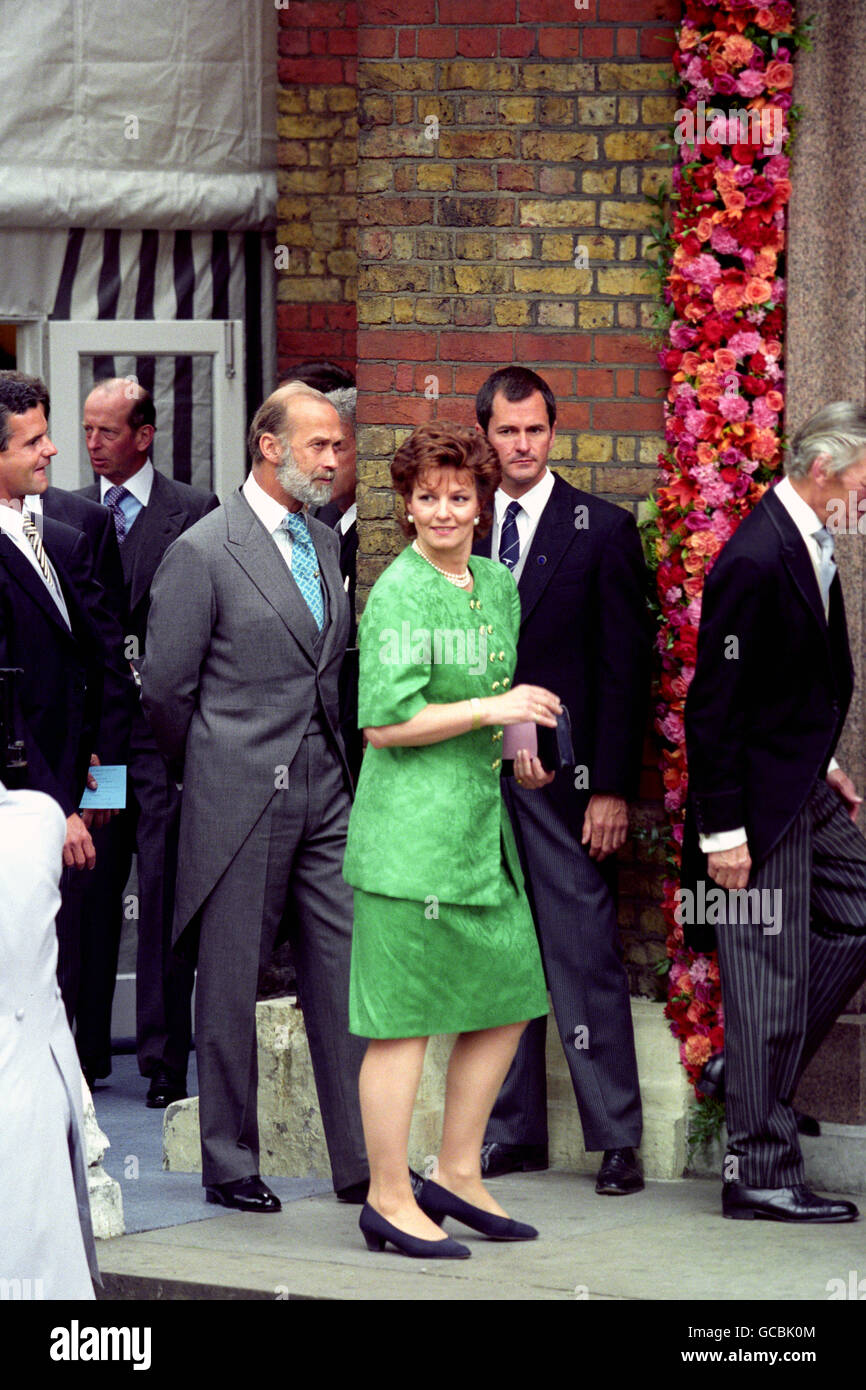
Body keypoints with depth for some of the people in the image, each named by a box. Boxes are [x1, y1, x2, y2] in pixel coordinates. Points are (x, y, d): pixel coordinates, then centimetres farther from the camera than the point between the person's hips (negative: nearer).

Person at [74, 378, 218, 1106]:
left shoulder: (194, 512, 1)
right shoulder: (67, 515, 12)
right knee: (87, 889, 6)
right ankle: (86, 1048, 15)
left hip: (165, 726, -3)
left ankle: (165, 1057, 0)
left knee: (165, 890, -4)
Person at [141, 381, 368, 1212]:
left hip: (325, 794, 6)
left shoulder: (323, 542, 13)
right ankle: (229, 1165, 11)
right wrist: (211, 769, 4)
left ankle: (361, 1159, 8)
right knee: (230, 981, 2)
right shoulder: (203, 552, -9)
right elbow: (164, 689, -6)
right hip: (241, 800, -6)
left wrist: (330, 757, 15)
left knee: (342, 974, 4)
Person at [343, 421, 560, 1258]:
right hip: (410, 825, -9)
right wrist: (492, 710, -18)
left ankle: (457, 1175, 22)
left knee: (508, 995, 12)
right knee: (404, 1016, -4)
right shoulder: (399, 593, -13)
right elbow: (385, 722, -18)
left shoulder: (498, 585, 13)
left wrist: (515, 747, 12)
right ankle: (389, 1200, 3)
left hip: (480, 821, 9)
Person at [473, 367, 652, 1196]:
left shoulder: (601, 529, 0)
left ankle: (616, 1139, -2)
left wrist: (612, 787, -9)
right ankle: (512, 1132, 14)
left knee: (585, 956, -6)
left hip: (563, 776, -4)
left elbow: (624, 667, -3)